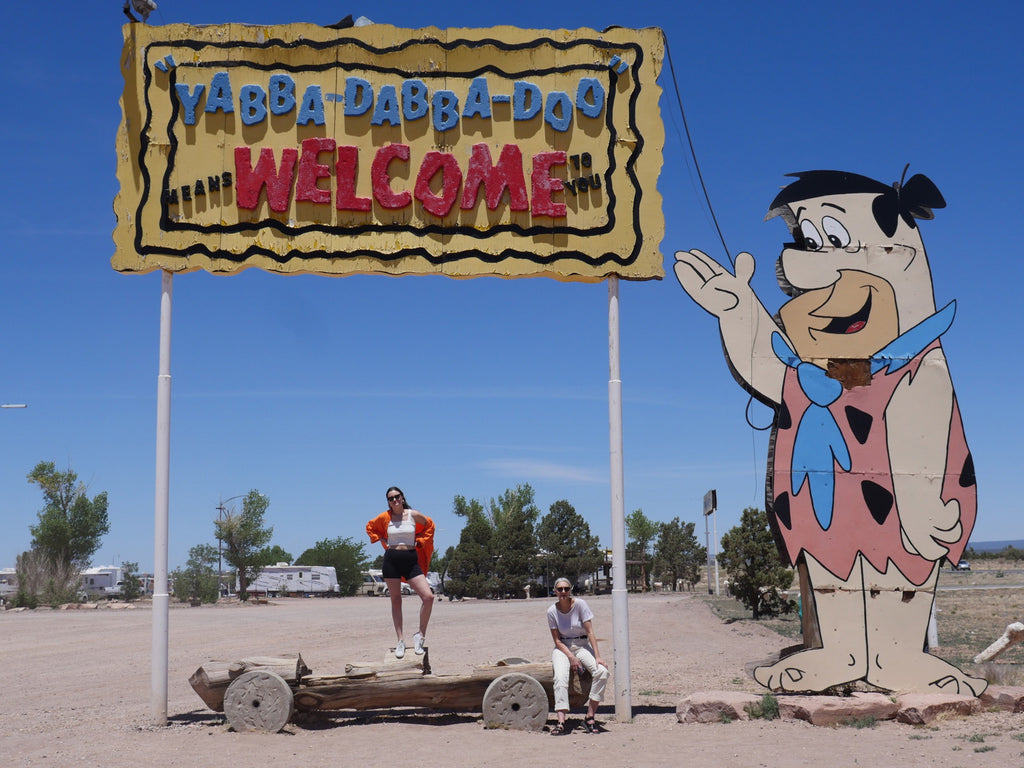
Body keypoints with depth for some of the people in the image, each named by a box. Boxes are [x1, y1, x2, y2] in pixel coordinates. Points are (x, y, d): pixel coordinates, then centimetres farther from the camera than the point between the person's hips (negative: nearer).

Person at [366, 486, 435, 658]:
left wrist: (419, 542, 8)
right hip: (391, 559, 0)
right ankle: (400, 640, 9)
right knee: (395, 600, 3)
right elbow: (370, 527, 20)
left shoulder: (414, 515, 0)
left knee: (428, 596, -14)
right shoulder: (385, 517, 2)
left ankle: (420, 635, 0)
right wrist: (382, 540, 8)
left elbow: (429, 525, 17)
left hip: (411, 560, 0)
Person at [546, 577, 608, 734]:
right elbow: (557, 640, -3)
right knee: (560, 677, -30)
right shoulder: (552, 611, -6)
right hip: (562, 647, 0)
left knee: (602, 671, -26)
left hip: (582, 645, 0)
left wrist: (597, 657, -19)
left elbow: (590, 632, -10)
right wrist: (571, 657, -17)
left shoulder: (580, 604, -10)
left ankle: (590, 718, -21)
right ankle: (561, 721, -35)